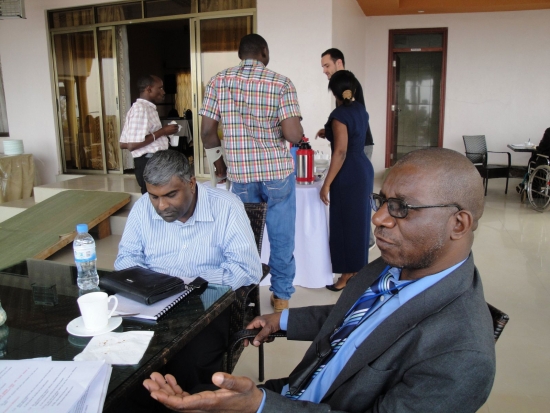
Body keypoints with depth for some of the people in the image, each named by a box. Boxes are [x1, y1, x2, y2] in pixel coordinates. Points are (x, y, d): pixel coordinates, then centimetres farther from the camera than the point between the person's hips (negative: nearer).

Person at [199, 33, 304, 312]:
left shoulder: (218, 82, 1)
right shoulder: (281, 84, -6)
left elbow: (207, 131, 0)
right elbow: (293, 135, -15)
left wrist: (217, 160, 17)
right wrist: (298, 133, 8)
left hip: (240, 174, 2)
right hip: (278, 173, -2)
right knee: (281, 237, 12)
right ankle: (281, 295, 23)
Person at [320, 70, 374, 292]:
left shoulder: (339, 114, -17)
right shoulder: (360, 109, 9)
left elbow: (340, 152, -23)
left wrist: (327, 184, -20)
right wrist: (330, 133, 46)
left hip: (349, 174, -9)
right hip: (363, 168, 9)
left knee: (346, 223, 0)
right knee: (358, 220, 16)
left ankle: (349, 274, 10)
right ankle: (357, 268, 28)